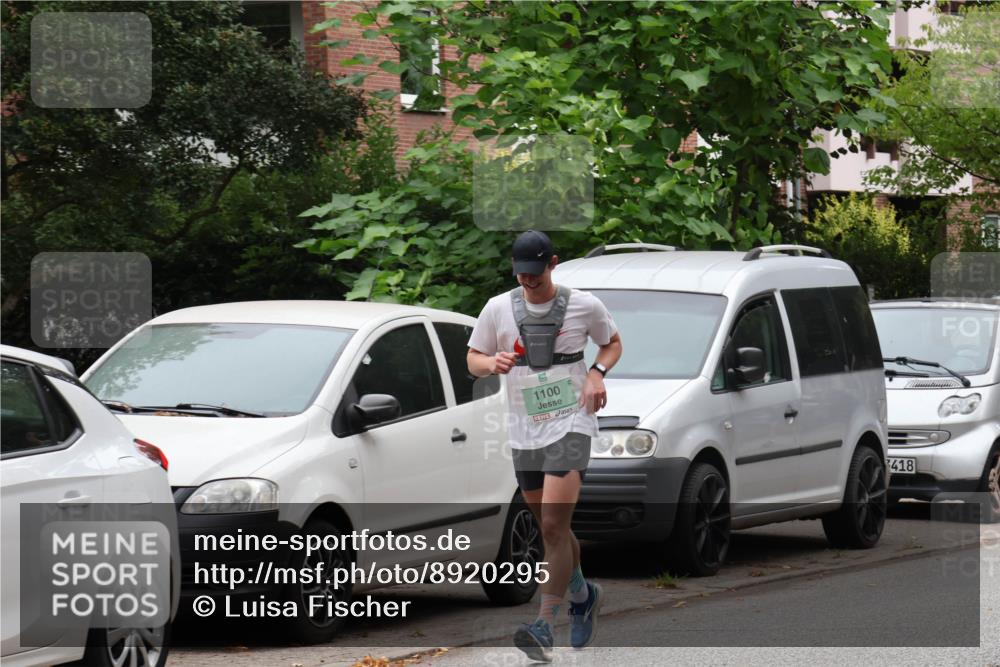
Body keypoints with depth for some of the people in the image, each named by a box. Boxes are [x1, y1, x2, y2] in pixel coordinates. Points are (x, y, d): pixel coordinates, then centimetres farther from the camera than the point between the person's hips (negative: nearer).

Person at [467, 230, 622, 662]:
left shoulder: (584, 305, -3)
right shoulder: (498, 308, 2)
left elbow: (612, 342, 14)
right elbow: (472, 360, 9)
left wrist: (598, 374, -6)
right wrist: (492, 362, -14)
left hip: (570, 424, -4)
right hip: (523, 430, 4)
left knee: (553, 525, -17)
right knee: (551, 528, 13)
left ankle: (544, 627, -20)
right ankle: (582, 595, 40)